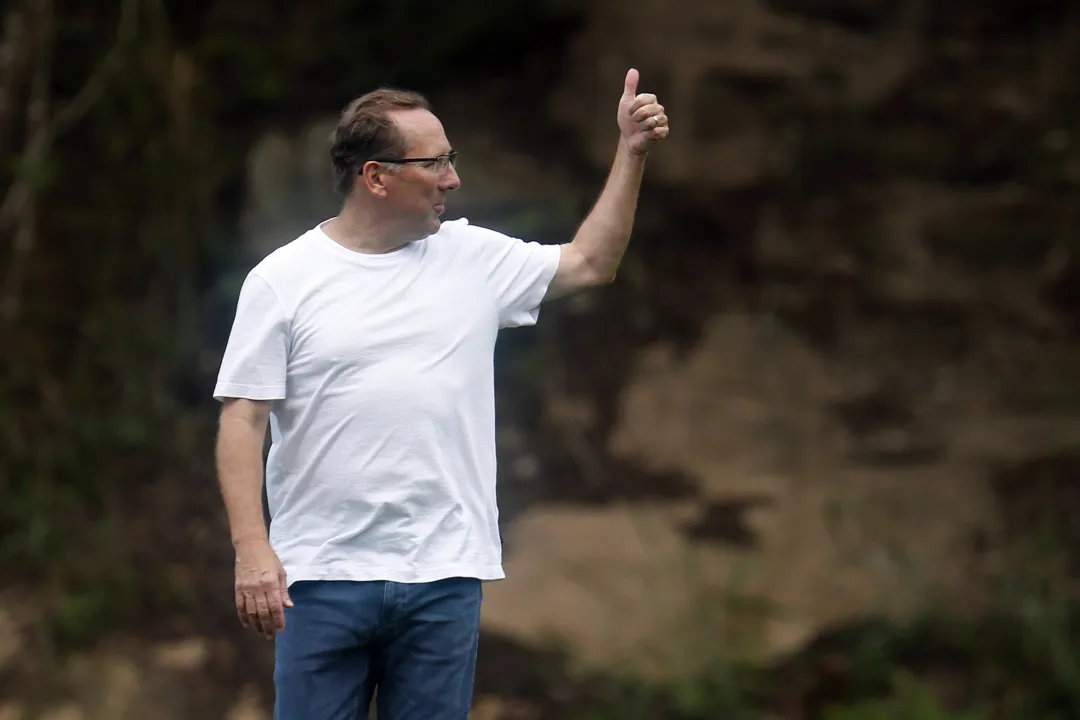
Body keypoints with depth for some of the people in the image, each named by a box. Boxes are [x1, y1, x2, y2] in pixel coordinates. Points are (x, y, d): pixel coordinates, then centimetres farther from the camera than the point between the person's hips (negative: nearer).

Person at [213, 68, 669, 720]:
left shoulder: (475, 258, 9)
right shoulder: (282, 280, -2)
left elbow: (590, 264, 18)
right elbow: (244, 420, -5)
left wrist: (632, 151, 10)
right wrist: (252, 549, -15)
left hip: (445, 574, 3)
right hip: (322, 576, -3)